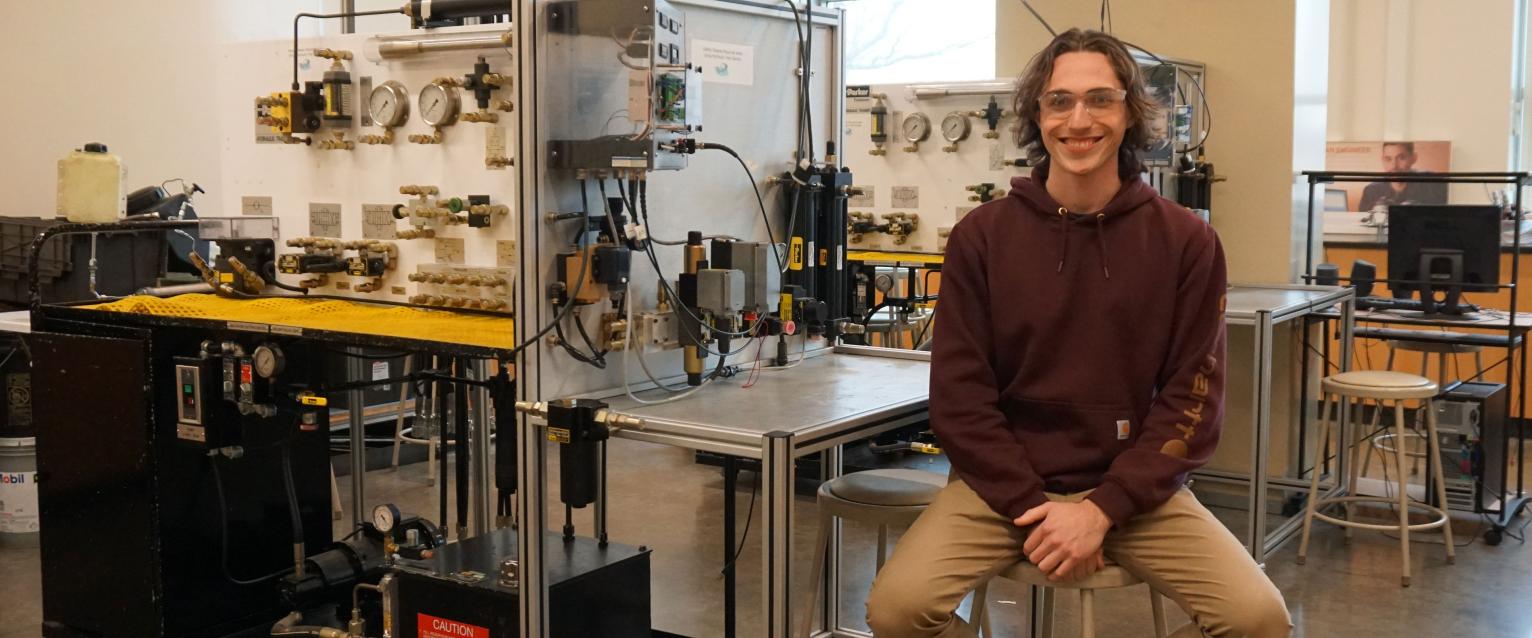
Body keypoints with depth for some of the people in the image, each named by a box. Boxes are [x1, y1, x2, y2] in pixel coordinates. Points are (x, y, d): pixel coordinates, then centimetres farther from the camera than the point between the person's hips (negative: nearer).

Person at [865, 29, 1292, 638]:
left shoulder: (1186, 241, -1)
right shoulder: (980, 236, -2)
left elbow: (1192, 398, -3)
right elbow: (960, 395, -3)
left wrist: (1103, 509, -13)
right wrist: (1035, 510, -12)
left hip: (1137, 489, 1)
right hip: (1005, 485, 0)